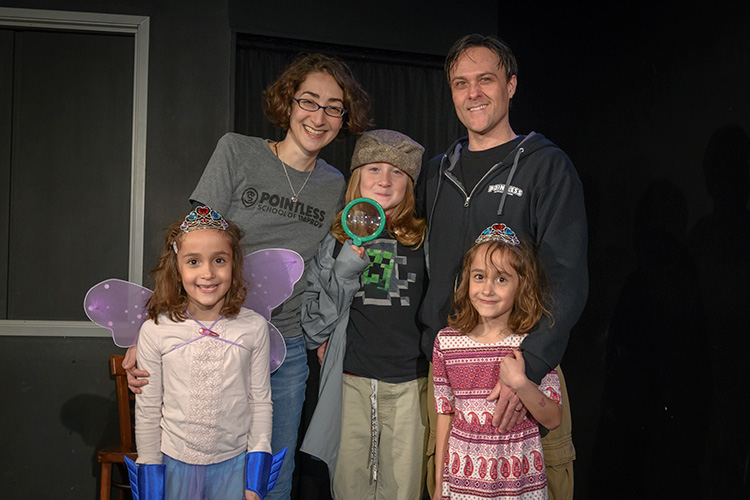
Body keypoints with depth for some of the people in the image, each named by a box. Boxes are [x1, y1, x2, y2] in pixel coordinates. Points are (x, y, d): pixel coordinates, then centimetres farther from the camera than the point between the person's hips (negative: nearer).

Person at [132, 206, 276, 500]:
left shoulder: (254, 327, -8)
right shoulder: (155, 332, -10)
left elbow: (261, 402, 0)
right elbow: (147, 411, -2)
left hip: (234, 463, 0)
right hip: (174, 463, 0)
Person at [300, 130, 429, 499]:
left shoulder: (423, 240, 3)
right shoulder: (338, 240, 6)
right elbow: (316, 310, 3)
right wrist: (349, 262, -8)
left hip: (409, 384, -1)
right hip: (350, 381, 1)